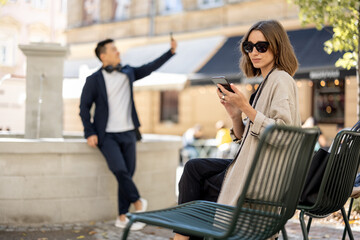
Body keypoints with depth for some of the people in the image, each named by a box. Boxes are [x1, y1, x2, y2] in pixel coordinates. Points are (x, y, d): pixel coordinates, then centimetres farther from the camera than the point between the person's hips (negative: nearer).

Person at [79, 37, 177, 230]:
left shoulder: (128, 73, 11)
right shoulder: (94, 80, -2)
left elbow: (149, 68, 14)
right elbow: (84, 107, 0)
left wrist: (171, 51, 6)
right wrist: (90, 133, -8)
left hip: (128, 133, 4)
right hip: (107, 135, -4)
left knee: (128, 173, 2)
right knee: (119, 169, -20)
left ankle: (122, 217, 11)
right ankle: (138, 202, 4)